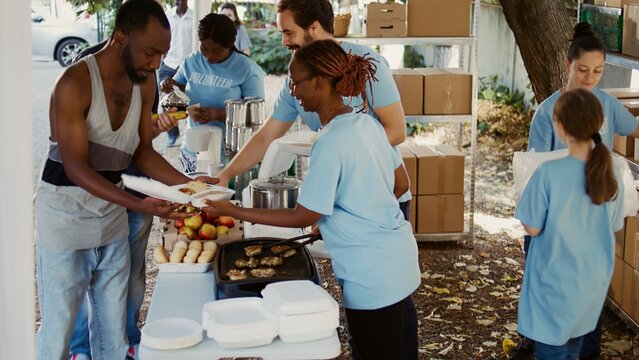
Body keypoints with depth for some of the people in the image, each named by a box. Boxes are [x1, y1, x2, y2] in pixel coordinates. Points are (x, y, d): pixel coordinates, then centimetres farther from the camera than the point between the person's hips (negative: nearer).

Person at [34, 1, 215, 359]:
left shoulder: (145, 84, 0)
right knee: (59, 328, 2)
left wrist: (187, 184, -10)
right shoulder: (75, 84, -21)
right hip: (65, 214, -6)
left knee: (113, 326, 12)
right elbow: (76, 167, -24)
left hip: (111, 212, 6)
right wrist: (139, 205, -35)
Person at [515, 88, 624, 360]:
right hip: (593, 282, 5)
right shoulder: (611, 176, -6)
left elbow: (532, 228, -14)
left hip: (556, 282, -5)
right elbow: (612, 228, 4)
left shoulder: (549, 173, -22)